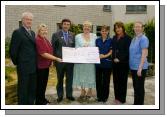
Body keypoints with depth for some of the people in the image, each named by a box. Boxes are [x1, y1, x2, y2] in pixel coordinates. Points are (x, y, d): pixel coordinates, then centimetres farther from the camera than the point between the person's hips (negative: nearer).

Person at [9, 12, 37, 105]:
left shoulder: (32, 33, 13)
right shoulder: (17, 32, -10)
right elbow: (13, 51, -11)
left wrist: (35, 63, 11)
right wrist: (17, 62, -3)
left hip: (33, 67, 7)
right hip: (23, 67, -7)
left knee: (32, 89, 16)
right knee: (23, 90, 5)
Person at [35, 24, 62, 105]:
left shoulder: (45, 39, 11)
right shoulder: (38, 40, -18)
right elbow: (43, 54, -24)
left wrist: (51, 61, 18)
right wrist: (56, 59, -22)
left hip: (46, 65, 9)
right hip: (40, 65, -9)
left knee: (44, 83, 17)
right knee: (40, 84, 3)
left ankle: (43, 99, 30)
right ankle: (39, 101, 17)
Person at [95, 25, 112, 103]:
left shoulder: (110, 40, 2)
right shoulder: (97, 40, 10)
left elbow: (111, 51, -2)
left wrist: (105, 56, -17)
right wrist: (98, 55, -11)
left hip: (107, 62, -2)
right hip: (98, 62, 2)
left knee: (106, 80, 4)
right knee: (98, 79, 5)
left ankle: (105, 96, 16)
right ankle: (99, 96, 19)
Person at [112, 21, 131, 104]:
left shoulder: (127, 38, -5)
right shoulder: (114, 38, 13)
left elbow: (127, 51, -10)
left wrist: (120, 59, -15)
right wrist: (114, 58, -1)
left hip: (123, 63, -5)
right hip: (115, 62, 5)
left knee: (122, 81, 2)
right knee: (115, 80, 9)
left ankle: (122, 99, 12)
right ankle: (117, 97, 21)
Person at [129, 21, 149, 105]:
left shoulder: (143, 39, -13)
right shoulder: (134, 39, 12)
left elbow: (144, 54, -18)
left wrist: (140, 68, -21)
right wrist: (131, 65, 14)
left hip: (139, 67, -8)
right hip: (133, 67, 8)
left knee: (140, 87, 2)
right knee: (135, 86, 16)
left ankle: (139, 104, 14)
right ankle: (136, 103, 28)